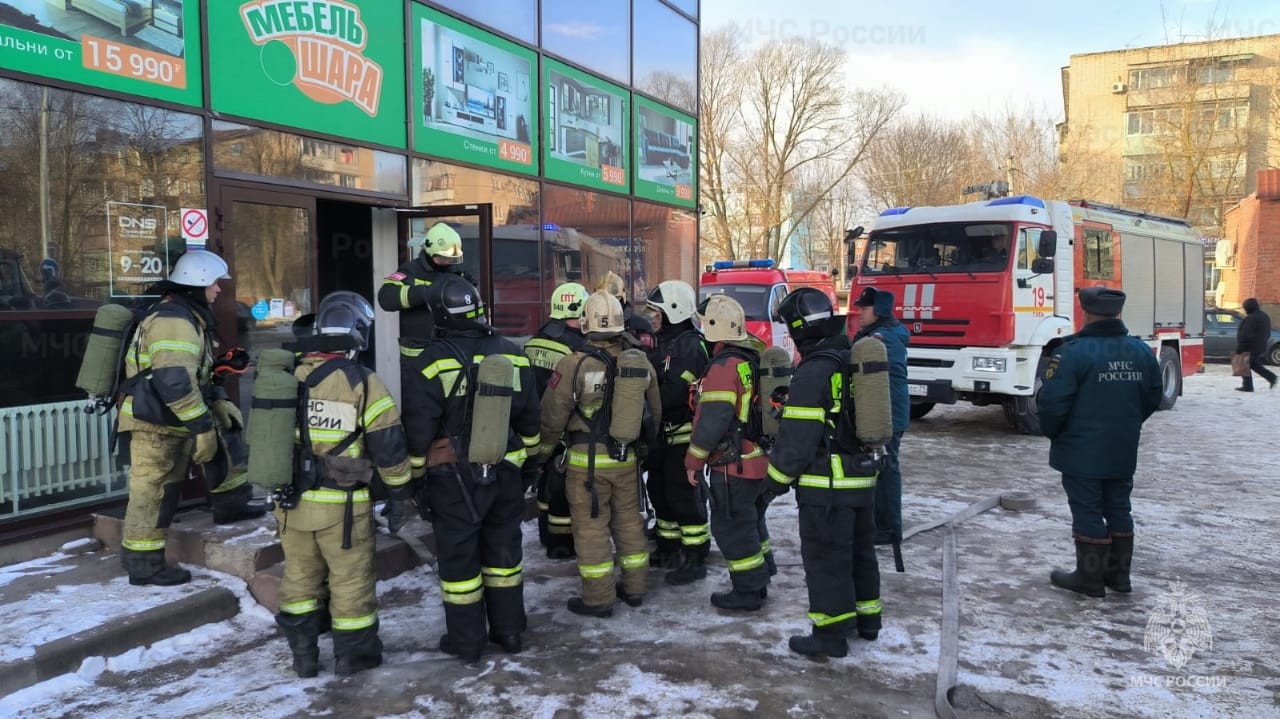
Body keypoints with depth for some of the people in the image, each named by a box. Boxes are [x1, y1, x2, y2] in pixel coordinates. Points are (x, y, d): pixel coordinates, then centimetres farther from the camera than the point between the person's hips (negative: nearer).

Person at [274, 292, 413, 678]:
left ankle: (303, 655, 28)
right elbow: (389, 446, -11)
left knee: (299, 578, 19)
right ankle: (353, 655, 20)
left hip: (291, 500, 5)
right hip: (342, 504, -5)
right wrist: (398, 494, 1)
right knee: (351, 582, 10)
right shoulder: (362, 383, -12)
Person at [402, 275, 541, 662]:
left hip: (454, 478, -4)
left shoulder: (433, 362, -13)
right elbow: (529, 420, 10)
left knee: (459, 556, 7)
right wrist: (528, 463, 21)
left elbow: (419, 430, -10)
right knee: (503, 550, 16)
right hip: (505, 473, 4)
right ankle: (508, 631, 25)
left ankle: (466, 641, 16)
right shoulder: (512, 355, 2)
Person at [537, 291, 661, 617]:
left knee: (591, 527, 6)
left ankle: (598, 598, 13)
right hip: (627, 458, 5)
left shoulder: (574, 365, -17)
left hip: (587, 460, -5)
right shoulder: (641, 363, -1)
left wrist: (542, 453, 5)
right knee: (629, 520, 18)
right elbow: (654, 413, 11)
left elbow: (553, 418, -11)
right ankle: (634, 587, 29)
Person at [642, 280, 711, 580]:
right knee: (660, 491, 18)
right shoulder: (665, 342, 14)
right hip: (664, 434, 10)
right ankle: (668, 549, 32)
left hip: (684, 434, -10)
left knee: (684, 497, -3)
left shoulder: (690, 344, -17)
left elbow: (673, 393, -24)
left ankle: (695, 559, 7)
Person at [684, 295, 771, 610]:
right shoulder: (756, 357, 8)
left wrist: (694, 460, -13)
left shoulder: (725, 366, -21)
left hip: (735, 465, -9)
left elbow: (712, 420, -22)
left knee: (732, 527, 3)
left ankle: (748, 592, 11)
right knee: (752, 521, 21)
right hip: (762, 458, 9)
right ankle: (759, 582, 33)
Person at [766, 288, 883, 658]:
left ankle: (831, 634, 8)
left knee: (825, 558, 1)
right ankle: (866, 619, 32)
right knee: (859, 550, 20)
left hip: (827, 484, -9)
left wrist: (778, 477, -7)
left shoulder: (814, 370, -18)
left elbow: (798, 436, -19)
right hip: (862, 475, 9)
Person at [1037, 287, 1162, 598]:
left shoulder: (1074, 351, -19)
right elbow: (1152, 399, 12)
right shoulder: (1142, 351, 3)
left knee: (1087, 512, 2)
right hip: (1123, 451, 6)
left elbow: (1053, 402, -19)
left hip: (1082, 451, -6)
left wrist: (1052, 432, 0)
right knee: (1118, 509, 16)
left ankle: (1090, 578, 10)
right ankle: (1119, 573, 26)